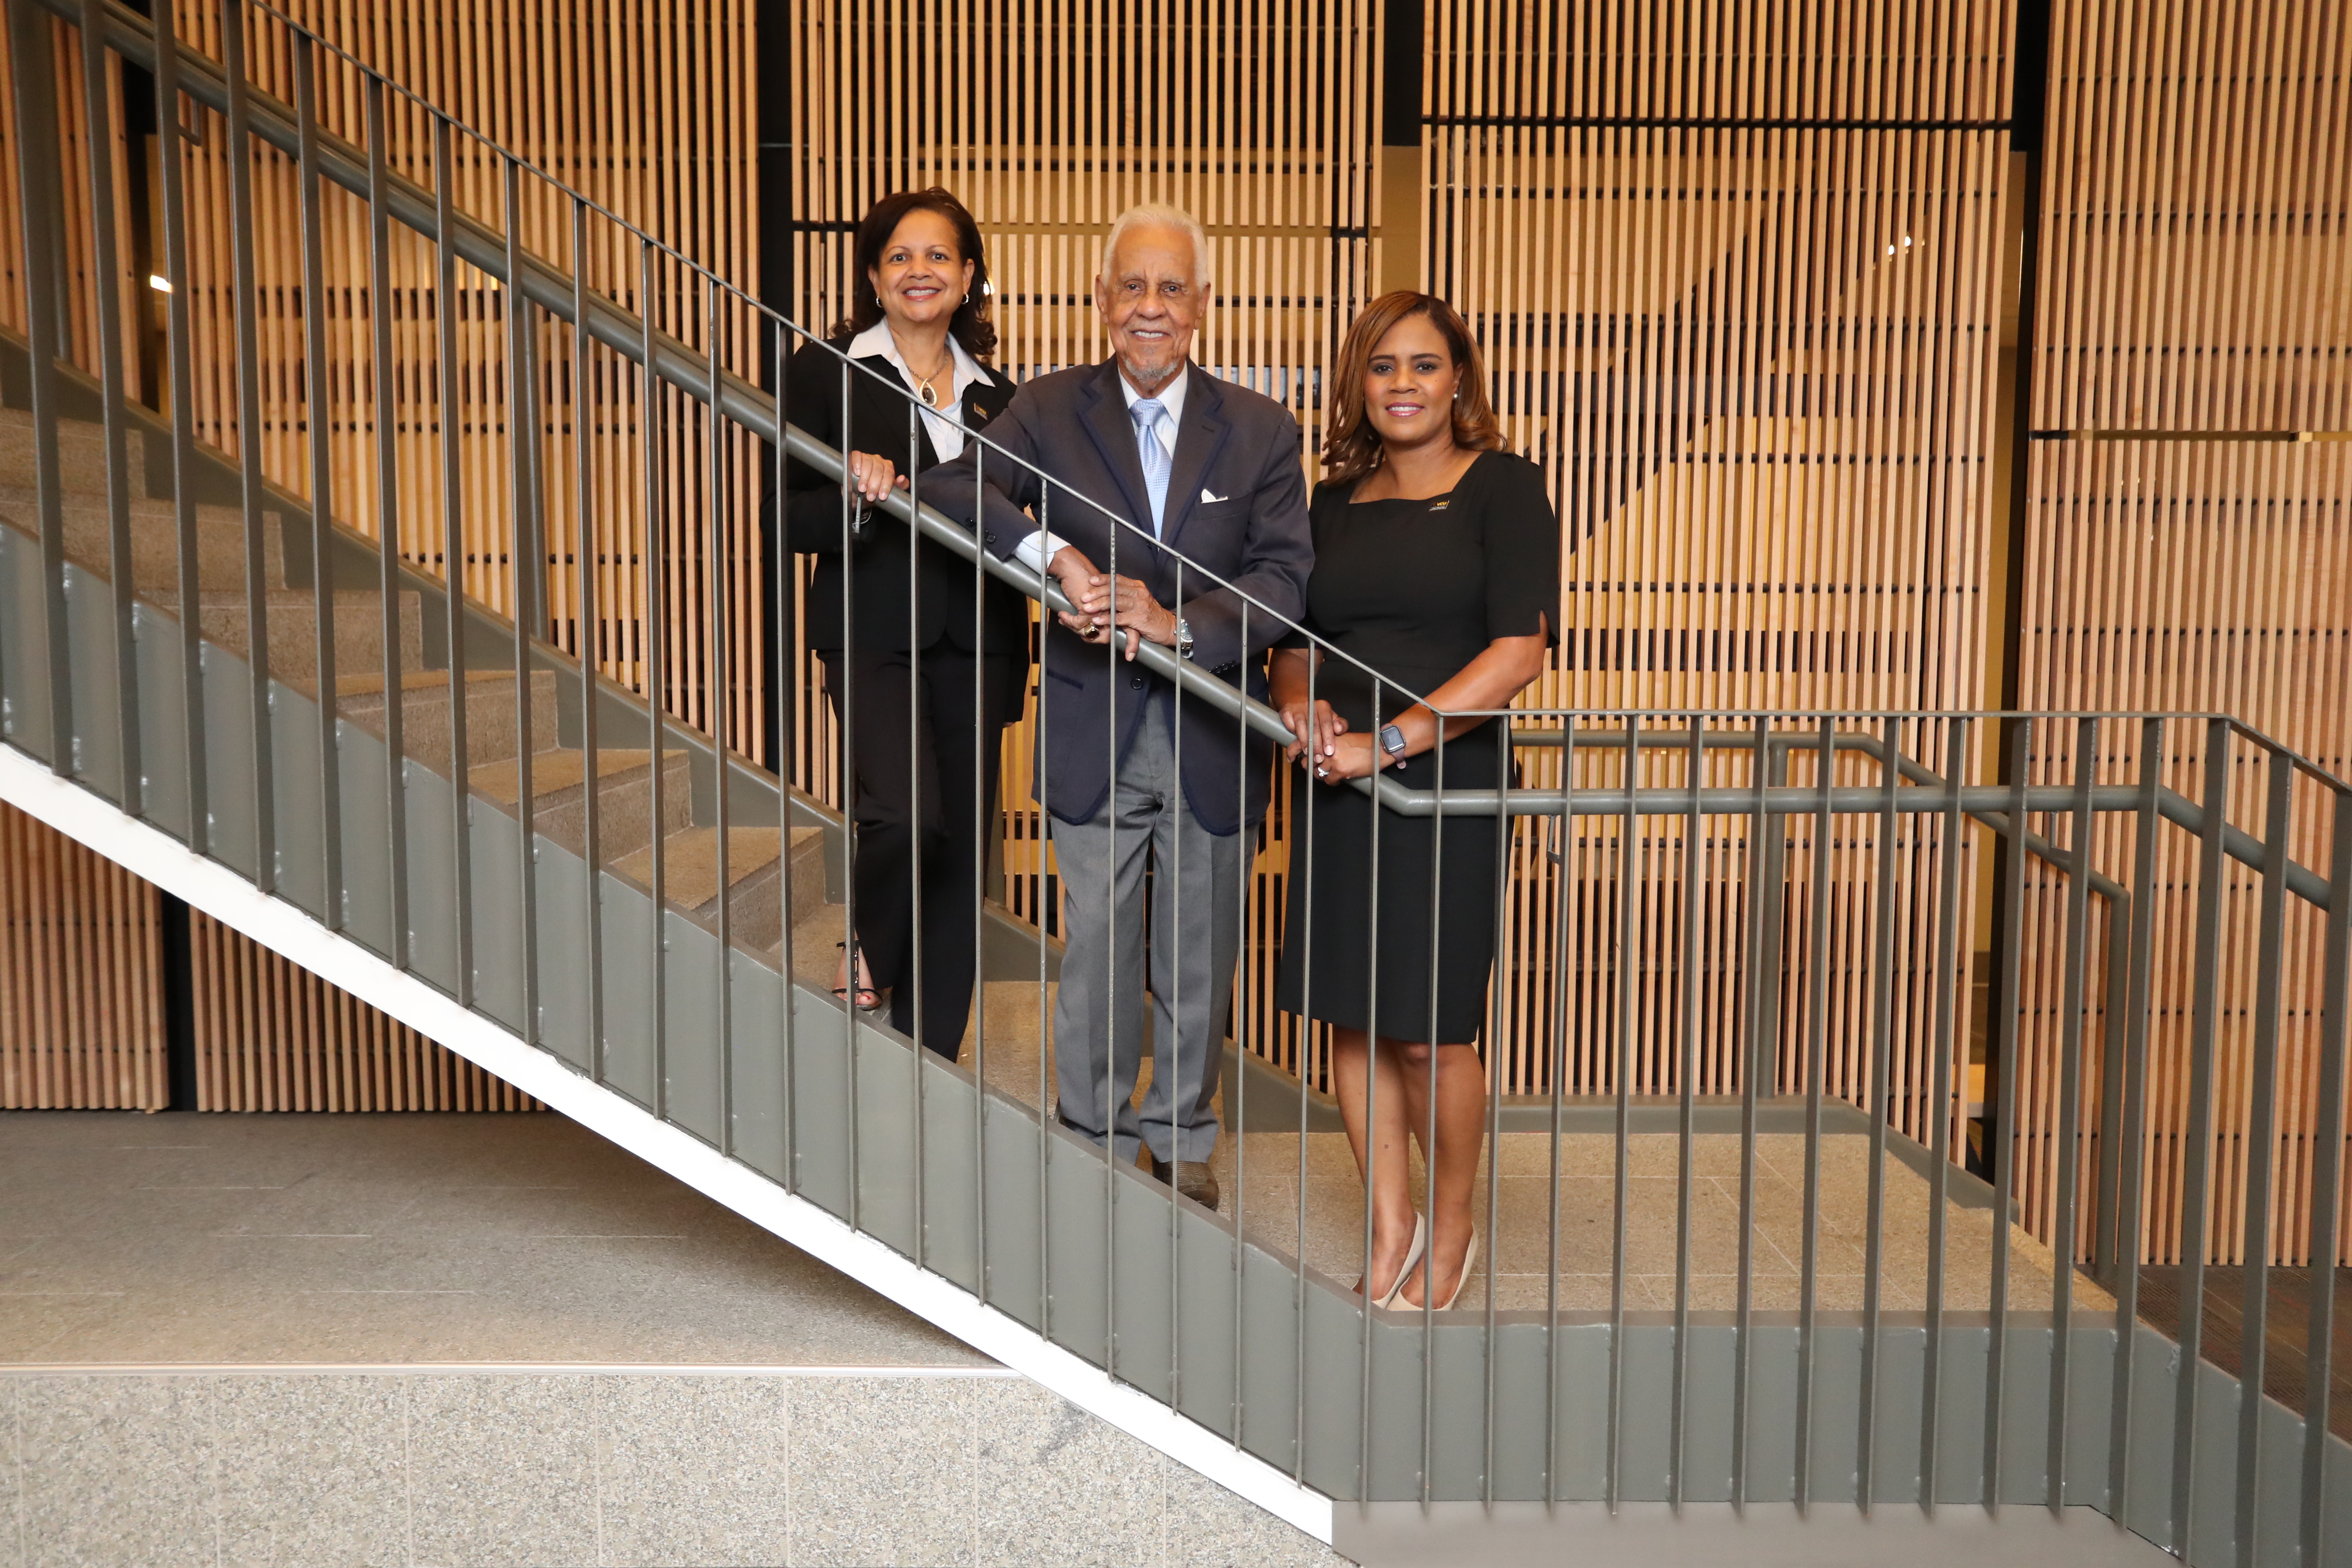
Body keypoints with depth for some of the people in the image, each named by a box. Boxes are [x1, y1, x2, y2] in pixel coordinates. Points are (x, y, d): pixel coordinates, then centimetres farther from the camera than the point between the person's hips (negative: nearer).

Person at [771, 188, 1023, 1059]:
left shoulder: (994, 392, 15)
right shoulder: (826, 371, 3)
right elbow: (791, 521, -1)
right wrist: (855, 494, -21)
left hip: (974, 645, 4)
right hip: (874, 636, -4)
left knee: (961, 847, 5)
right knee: (906, 816, -23)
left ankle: (929, 1061, 17)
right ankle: (865, 957, 10)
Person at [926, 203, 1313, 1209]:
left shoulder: (1261, 431, 2)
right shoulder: (1049, 411, 1)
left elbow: (1286, 576, -7)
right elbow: (956, 487, -14)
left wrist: (1178, 623, -22)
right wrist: (1057, 558, -29)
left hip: (1212, 742, 1)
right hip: (1096, 739, -1)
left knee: (1198, 957, 14)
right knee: (1097, 954, 7)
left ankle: (1183, 1136, 34)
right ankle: (1093, 1137, 26)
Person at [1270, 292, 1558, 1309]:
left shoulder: (1504, 487, -2)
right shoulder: (1334, 502, 14)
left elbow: (1517, 653, -12)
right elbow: (1293, 643, 19)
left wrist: (1389, 741, -17)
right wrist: (1300, 706, -4)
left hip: (1448, 783, -5)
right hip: (1337, 787, 5)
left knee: (1430, 1029, -1)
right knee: (1349, 1016, 7)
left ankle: (1451, 1229, 23)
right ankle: (1391, 1225, 24)